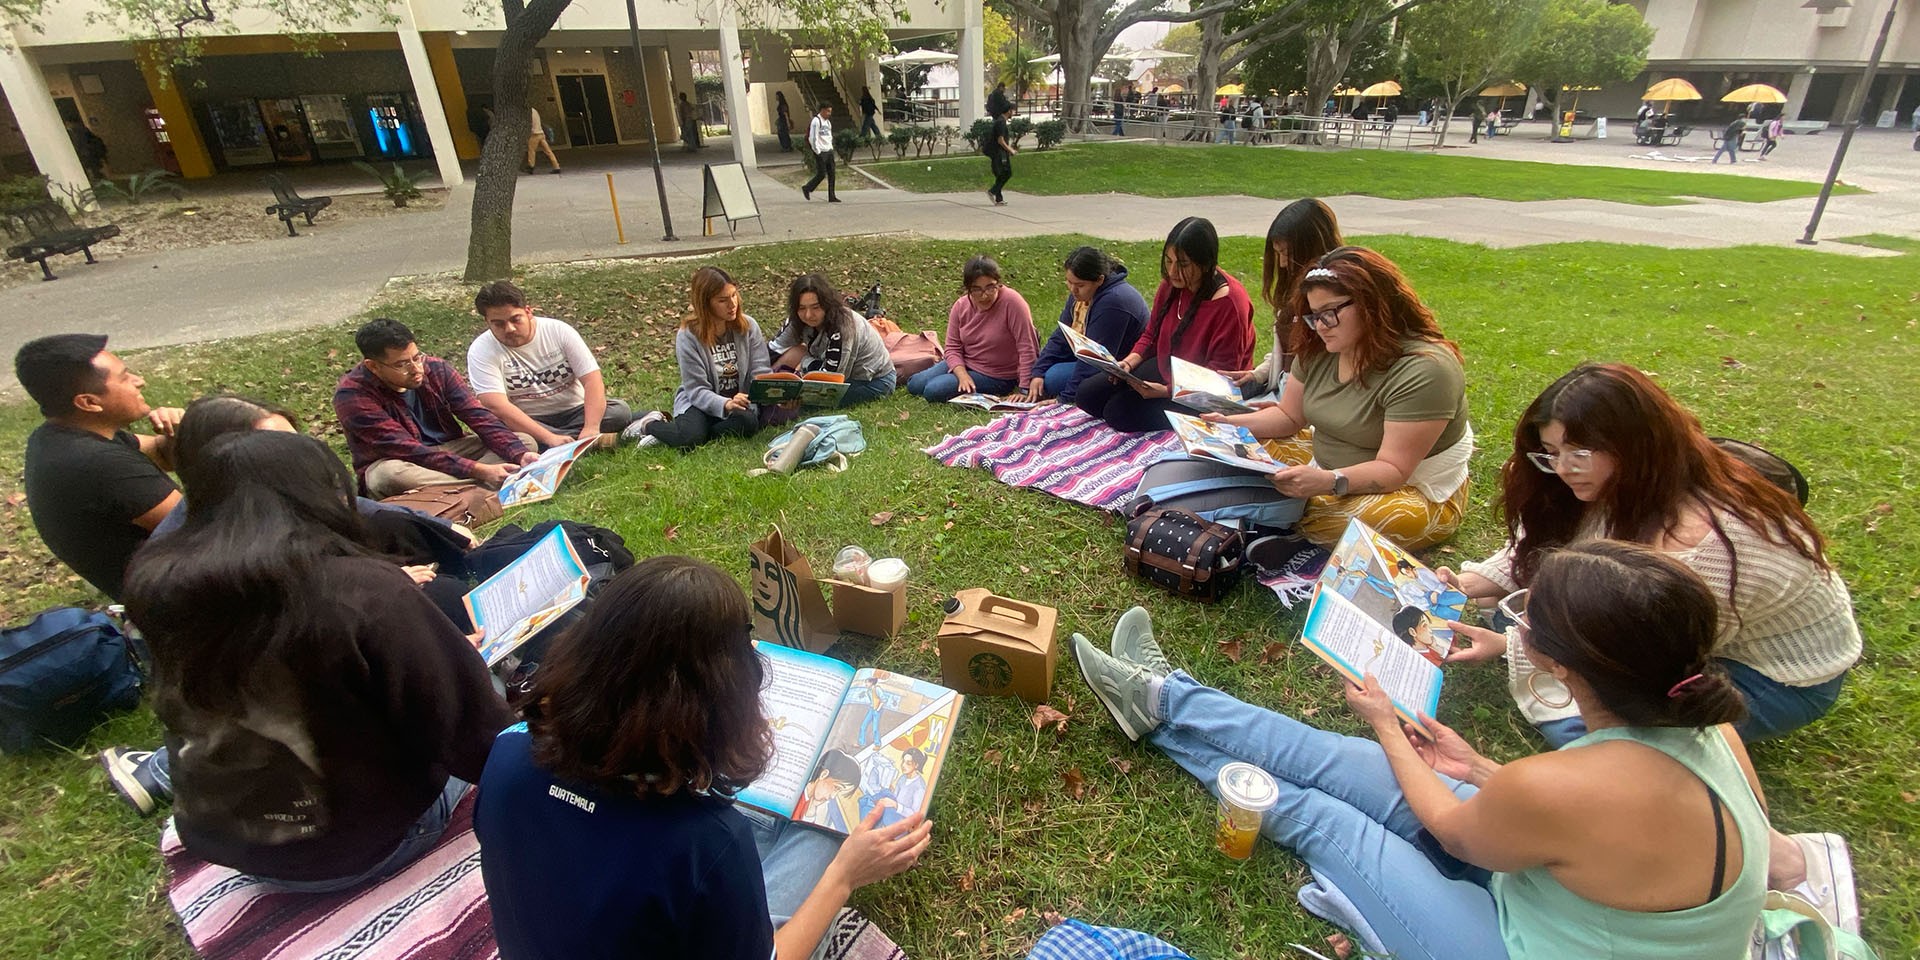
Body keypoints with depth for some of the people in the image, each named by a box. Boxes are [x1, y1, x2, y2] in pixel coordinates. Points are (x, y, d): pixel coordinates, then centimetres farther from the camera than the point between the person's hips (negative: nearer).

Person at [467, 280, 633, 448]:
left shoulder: (559, 330, -9)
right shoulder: (481, 351, -13)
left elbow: (592, 380, -16)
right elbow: (496, 406, -26)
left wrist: (591, 429, -34)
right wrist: (550, 438, -39)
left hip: (574, 413, 1)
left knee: (620, 411, -24)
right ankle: (594, 441, -31)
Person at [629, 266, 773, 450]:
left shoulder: (748, 326, -4)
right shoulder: (688, 335, -12)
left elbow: (761, 373, -6)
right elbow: (696, 390, -15)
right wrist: (726, 404, -35)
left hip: (741, 400, 3)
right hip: (698, 402, -3)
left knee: (748, 423, -33)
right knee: (688, 439, -33)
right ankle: (650, 424, 3)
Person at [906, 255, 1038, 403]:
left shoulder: (1011, 301, -24)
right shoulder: (961, 306, -5)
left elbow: (1027, 348, -25)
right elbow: (953, 347, -4)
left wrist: (1024, 390, -27)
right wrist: (962, 375, -23)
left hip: (995, 376, -6)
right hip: (964, 365, 6)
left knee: (933, 391, -19)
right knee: (914, 385, 3)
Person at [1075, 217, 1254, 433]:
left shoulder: (1229, 303, -24)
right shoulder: (1172, 284, -4)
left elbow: (1220, 373, -23)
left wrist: (1167, 390, -31)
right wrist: (1130, 361, -10)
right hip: (1165, 371, 8)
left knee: (1120, 411, -24)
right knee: (1087, 394, -1)